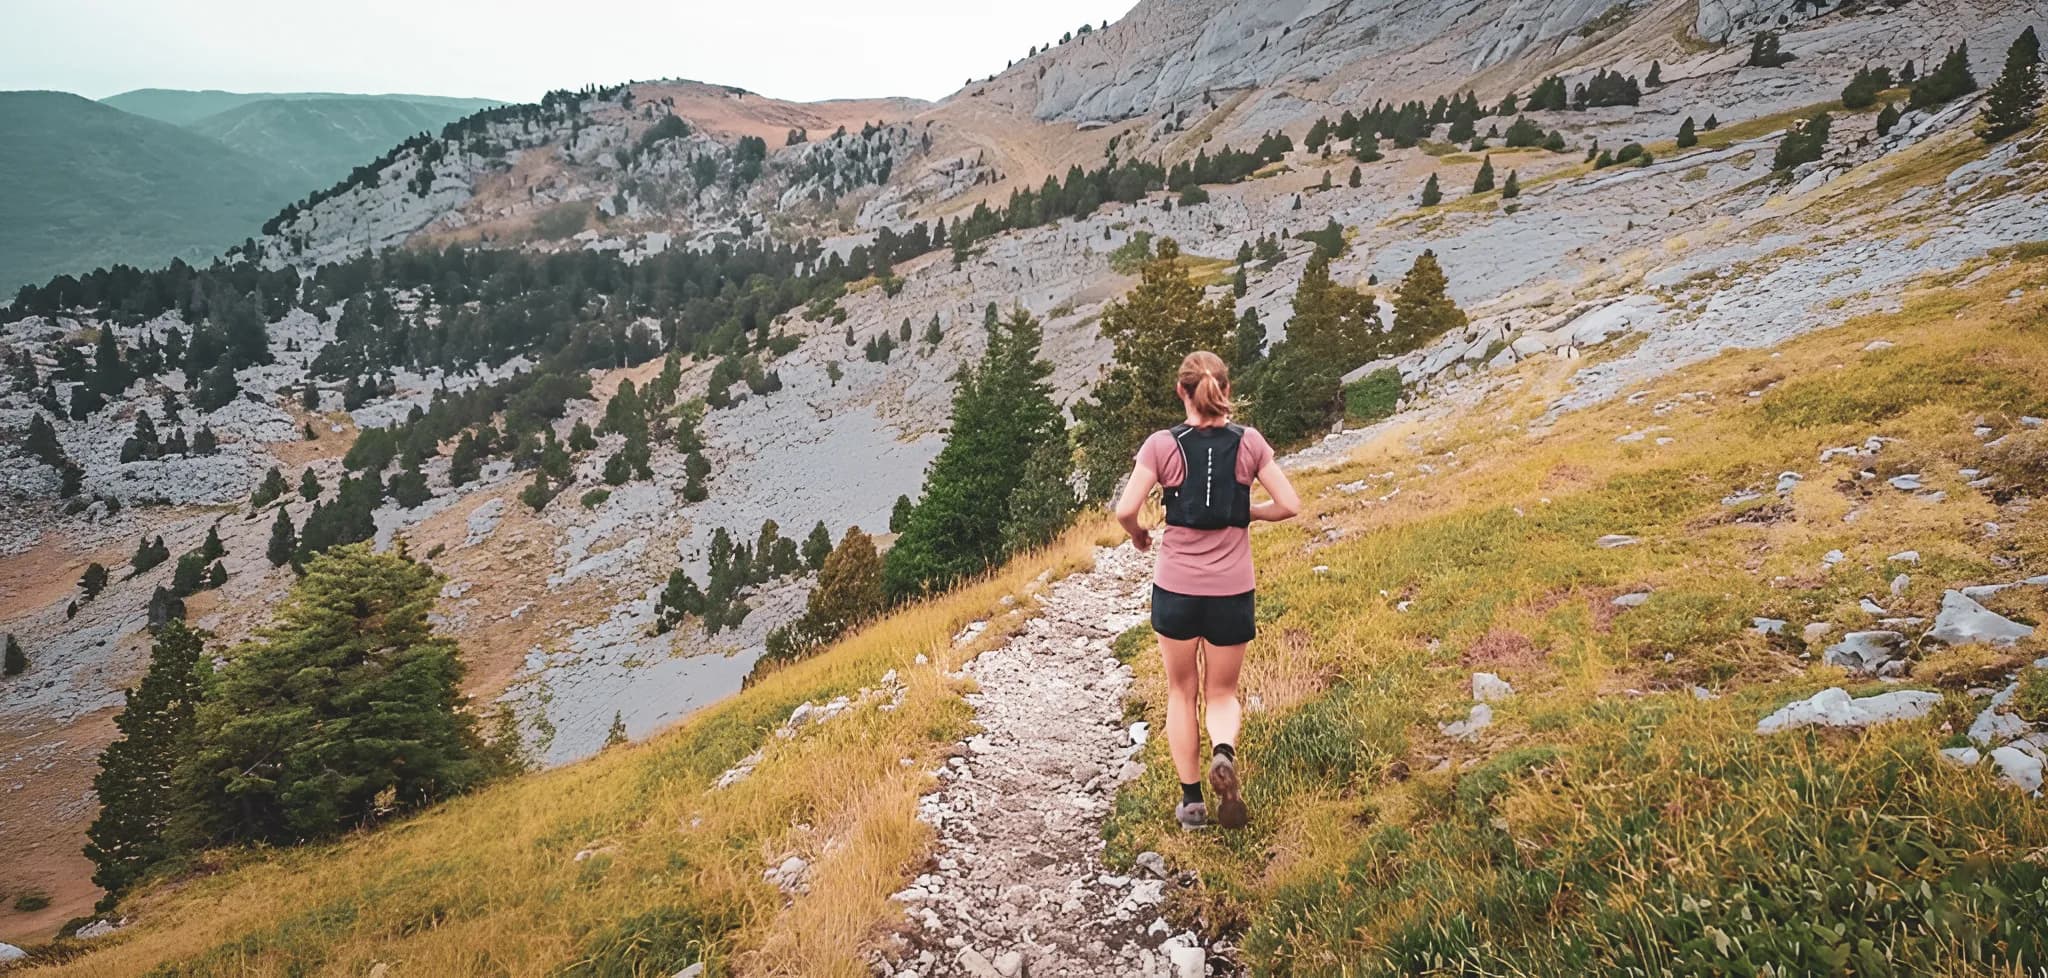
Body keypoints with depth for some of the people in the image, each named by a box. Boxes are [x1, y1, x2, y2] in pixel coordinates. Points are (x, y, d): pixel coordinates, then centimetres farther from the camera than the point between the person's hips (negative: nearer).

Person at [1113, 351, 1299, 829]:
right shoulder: (1249, 442, -3)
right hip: (1232, 591, 1)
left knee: (1181, 692, 17)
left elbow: (1125, 510, -12)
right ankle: (1224, 751, -15)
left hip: (1176, 588, -1)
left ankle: (1191, 799, 17)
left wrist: (1138, 534, 10)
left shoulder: (1162, 444, -7)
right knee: (1223, 693, 17)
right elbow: (1289, 505, -2)